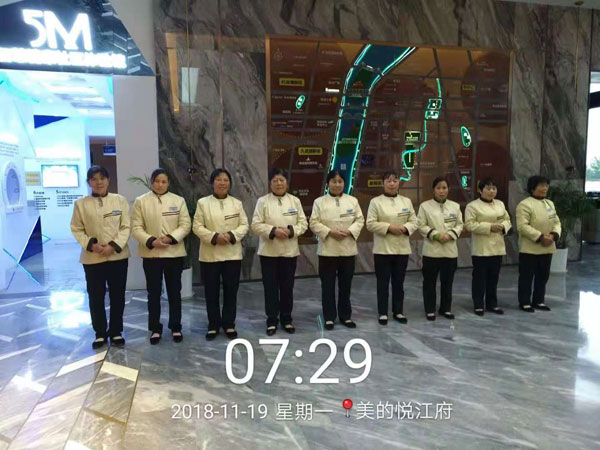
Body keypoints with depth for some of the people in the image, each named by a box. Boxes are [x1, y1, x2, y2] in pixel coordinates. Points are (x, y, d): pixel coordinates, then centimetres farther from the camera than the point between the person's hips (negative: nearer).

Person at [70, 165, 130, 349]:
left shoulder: (120, 200, 0)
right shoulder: (81, 203, 1)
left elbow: (126, 227, -3)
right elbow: (77, 229, 1)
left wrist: (113, 246, -15)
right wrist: (91, 244, -14)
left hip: (117, 256, 0)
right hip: (92, 258, 0)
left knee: (117, 296, 8)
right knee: (96, 297, 8)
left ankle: (116, 332, 23)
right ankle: (100, 333, 24)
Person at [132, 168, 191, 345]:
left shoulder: (178, 200, 4)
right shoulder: (141, 201, 2)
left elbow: (185, 224, -2)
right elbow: (136, 227, -3)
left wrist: (171, 238, -17)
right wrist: (151, 241, -18)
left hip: (174, 253, 1)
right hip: (151, 254, 0)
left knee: (174, 292, 8)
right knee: (154, 293, 7)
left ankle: (176, 327, 21)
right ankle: (155, 329, 21)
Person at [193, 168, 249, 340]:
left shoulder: (237, 203, 7)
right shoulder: (203, 203, 1)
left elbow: (244, 225, 3)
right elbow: (197, 227, -4)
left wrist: (232, 235, -16)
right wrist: (214, 237, -19)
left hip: (232, 254, 2)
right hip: (210, 255, -1)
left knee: (231, 290, 7)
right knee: (211, 291, 6)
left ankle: (229, 324, 21)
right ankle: (213, 325, 20)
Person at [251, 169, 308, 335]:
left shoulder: (295, 201, 6)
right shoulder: (262, 201, -1)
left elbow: (303, 223, 3)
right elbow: (256, 225, -7)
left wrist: (291, 231, -15)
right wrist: (273, 231, -20)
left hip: (290, 251, 2)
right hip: (269, 251, -2)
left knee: (287, 286, 10)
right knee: (271, 287, 3)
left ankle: (286, 319, 24)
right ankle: (272, 321, 16)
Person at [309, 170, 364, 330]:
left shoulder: (353, 201, 7)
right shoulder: (319, 201, 0)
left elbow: (360, 220, 4)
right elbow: (314, 223, -5)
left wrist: (349, 231, -14)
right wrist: (330, 232, -18)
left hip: (348, 249, 2)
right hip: (328, 249, -2)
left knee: (345, 285, 10)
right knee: (328, 285, 4)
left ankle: (345, 316, 23)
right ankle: (329, 317, 15)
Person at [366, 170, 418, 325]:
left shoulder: (407, 201, 9)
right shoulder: (375, 202, -2)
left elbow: (414, 222, 7)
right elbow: (370, 224, -9)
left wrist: (404, 228, -13)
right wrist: (389, 227, -19)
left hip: (402, 249, 3)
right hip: (383, 249, -3)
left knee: (399, 282, 11)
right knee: (383, 282, 4)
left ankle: (398, 312, 23)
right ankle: (383, 313, 15)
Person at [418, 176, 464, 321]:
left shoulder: (455, 206, 7)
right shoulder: (425, 206, -3)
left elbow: (459, 225, 6)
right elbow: (421, 226, -6)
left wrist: (450, 235, -11)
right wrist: (436, 235, -18)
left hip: (450, 250, 3)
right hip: (432, 250, -3)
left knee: (447, 281, 12)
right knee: (430, 282, 4)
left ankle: (446, 308, 26)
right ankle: (430, 310, 16)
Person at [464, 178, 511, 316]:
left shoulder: (500, 204, 12)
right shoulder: (472, 206, -8)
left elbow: (507, 220, 15)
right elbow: (470, 225, -16)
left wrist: (503, 226, -8)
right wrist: (489, 227, -21)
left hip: (497, 247, 6)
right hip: (481, 248, -6)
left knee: (493, 277, 13)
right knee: (479, 277, 2)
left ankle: (492, 304, 24)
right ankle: (478, 305, 12)